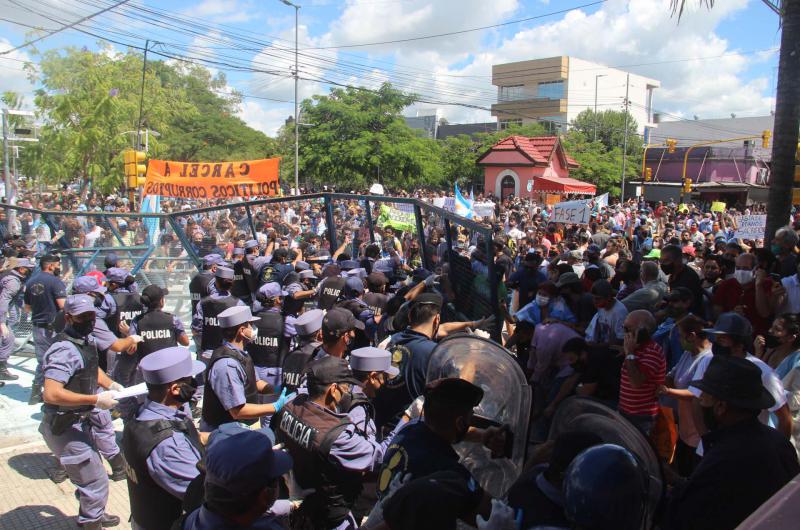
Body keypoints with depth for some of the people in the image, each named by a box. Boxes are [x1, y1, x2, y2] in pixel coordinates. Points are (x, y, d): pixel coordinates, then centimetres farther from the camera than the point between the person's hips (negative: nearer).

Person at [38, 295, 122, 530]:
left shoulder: (86, 340, 4)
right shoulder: (65, 350, -27)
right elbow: (51, 394, -36)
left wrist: (110, 384, 5)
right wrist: (96, 399, -31)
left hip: (78, 421, 11)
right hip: (65, 427, -11)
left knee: (91, 471, 29)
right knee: (96, 481, -2)